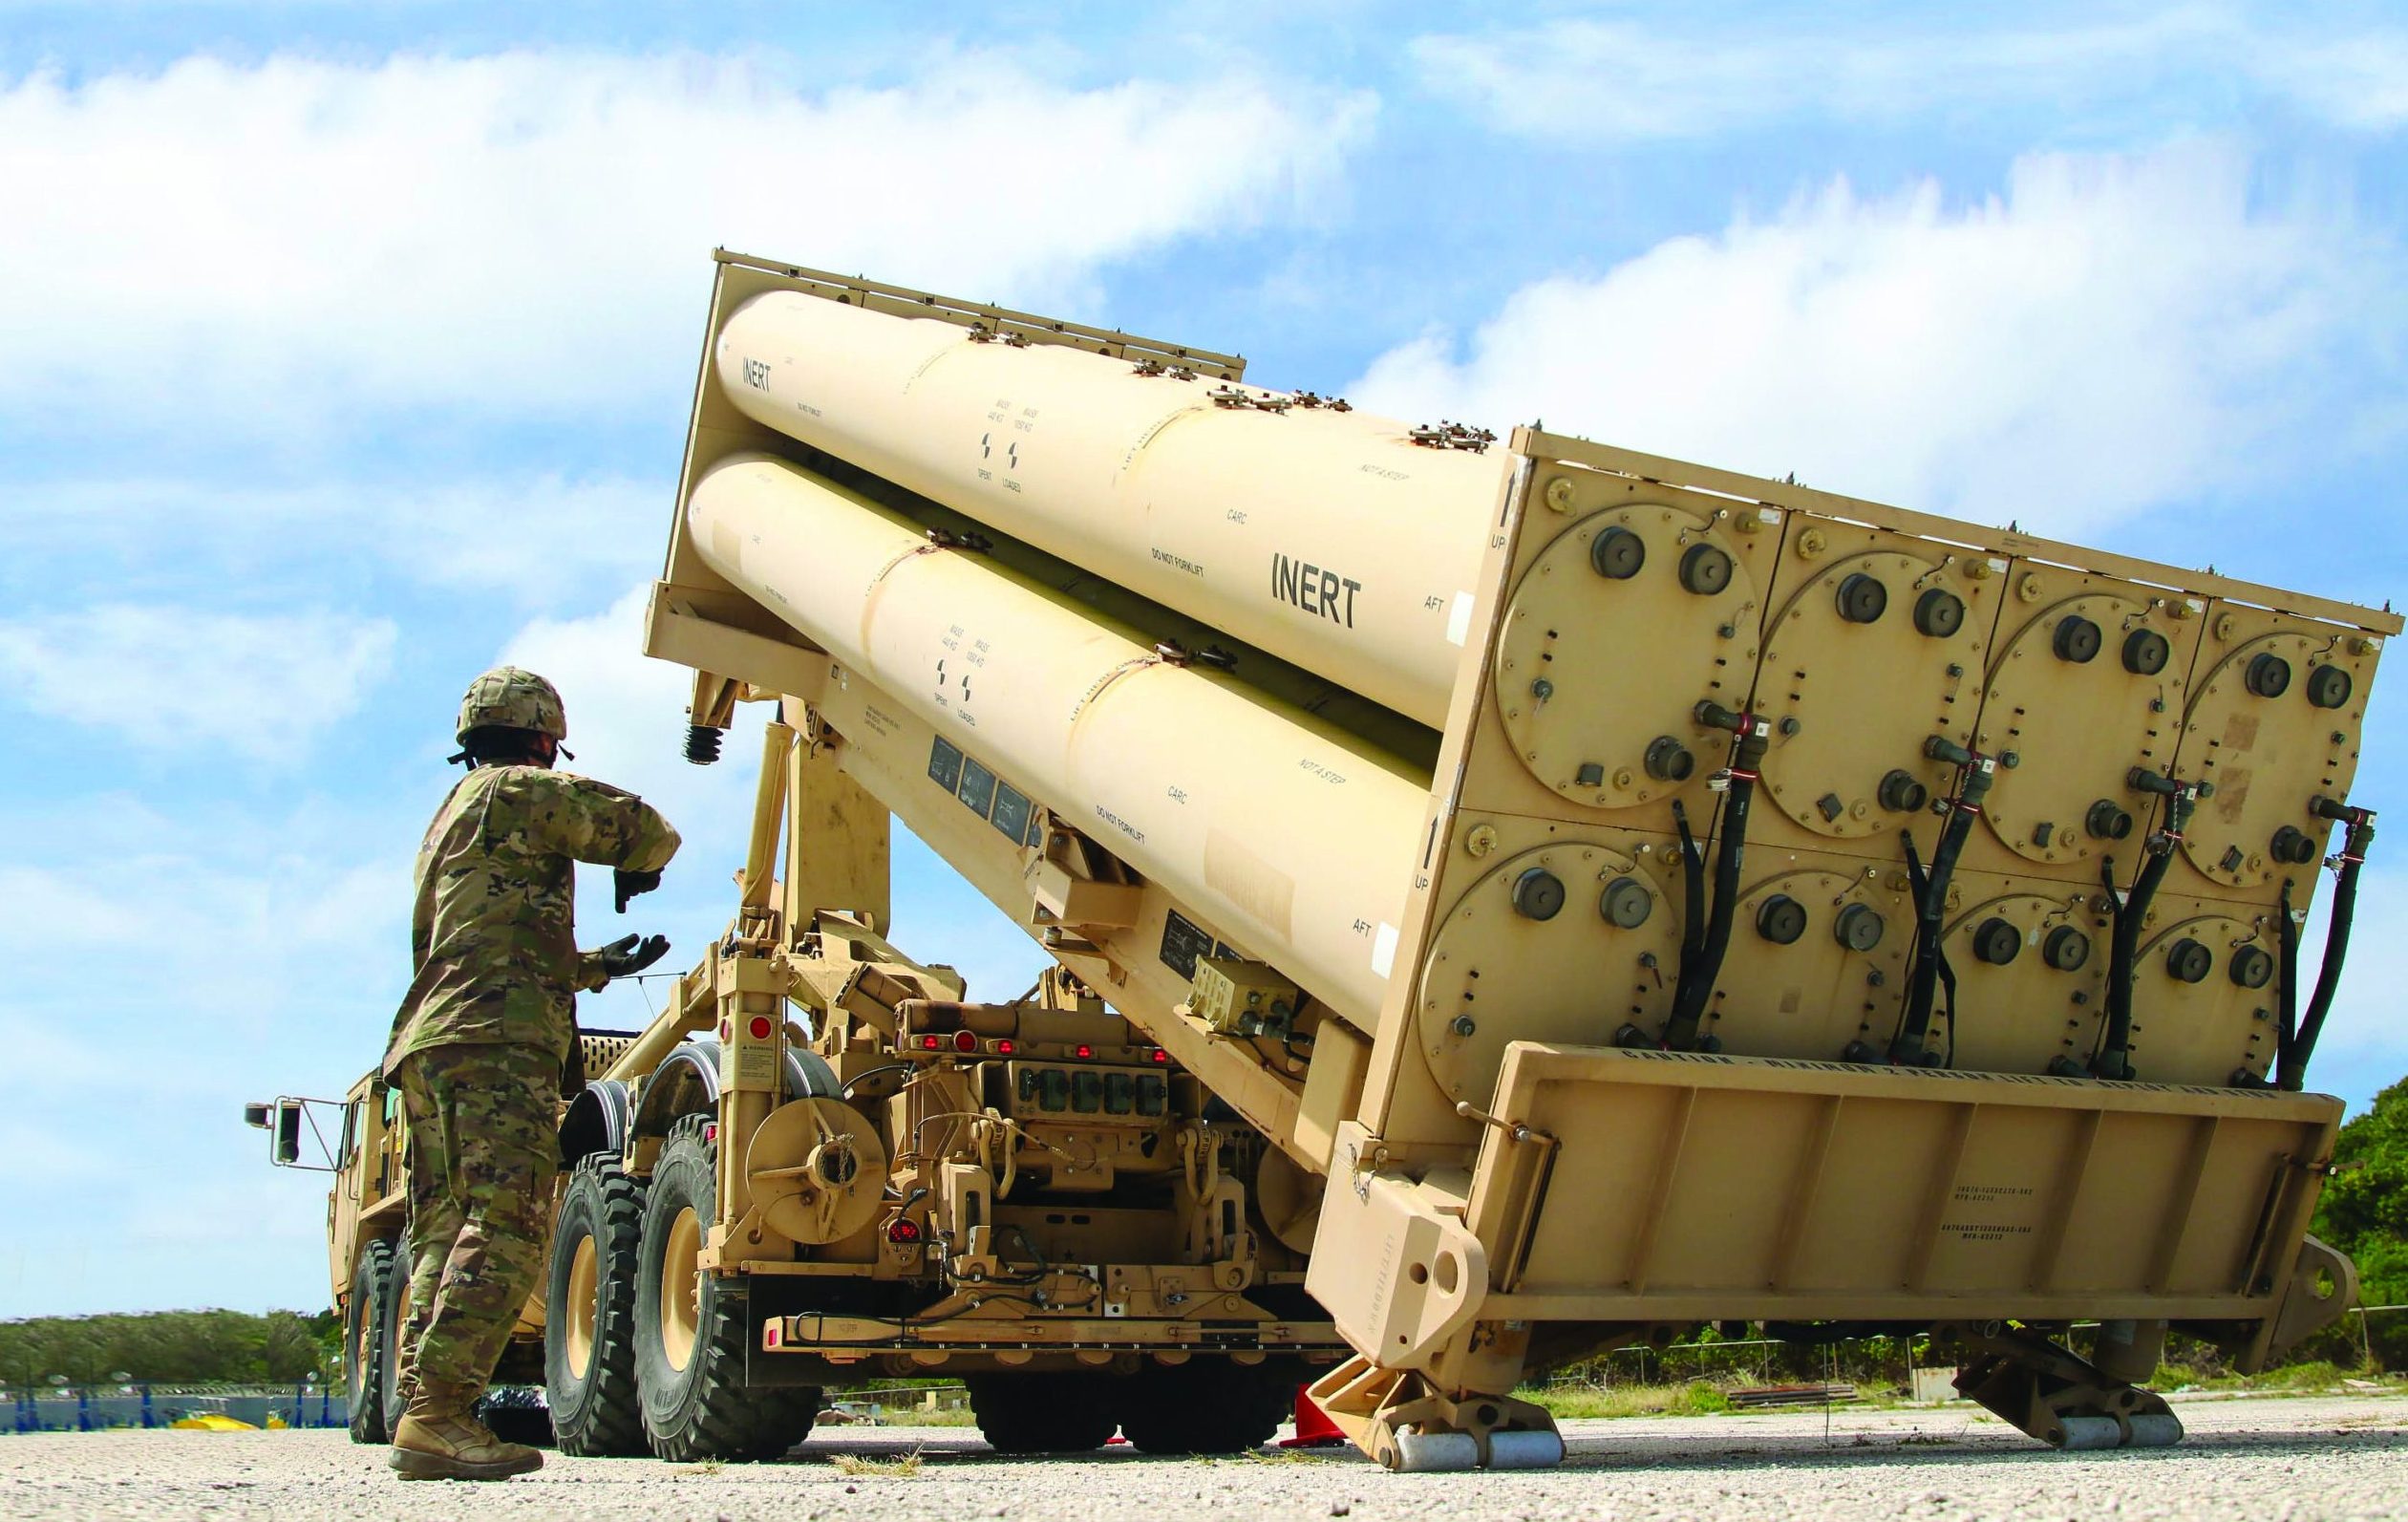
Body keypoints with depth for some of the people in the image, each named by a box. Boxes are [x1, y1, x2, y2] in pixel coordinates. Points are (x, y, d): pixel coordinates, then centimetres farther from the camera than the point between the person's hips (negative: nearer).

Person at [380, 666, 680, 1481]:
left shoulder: (449, 820, 32)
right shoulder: (516, 792, 3)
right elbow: (638, 828, 0)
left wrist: (598, 965, 39)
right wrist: (639, 871, 22)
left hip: (429, 1046, 10)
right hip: (496, 1046, -10)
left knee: (447, 1237, 5)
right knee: (504, 1231, -17)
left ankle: (422, 1416, -1)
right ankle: (439, 1416, -26)